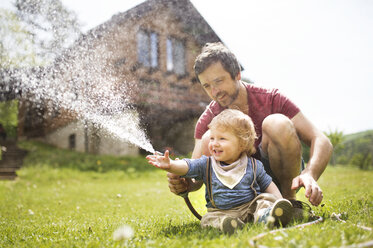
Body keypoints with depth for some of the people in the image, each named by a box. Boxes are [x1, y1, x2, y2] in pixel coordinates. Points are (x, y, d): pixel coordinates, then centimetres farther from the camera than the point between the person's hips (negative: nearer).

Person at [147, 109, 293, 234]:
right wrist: (170, 165, -31)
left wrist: (280, 202, -5)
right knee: (209, 219, -25)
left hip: (250, 206, 0)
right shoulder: (207, 164, 2)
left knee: (266, 199, -22)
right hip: (220, 211, 0)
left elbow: (268, 186, 11)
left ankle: (264, 216, -49)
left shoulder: (253, 166, 2)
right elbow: (187, 167, -11)